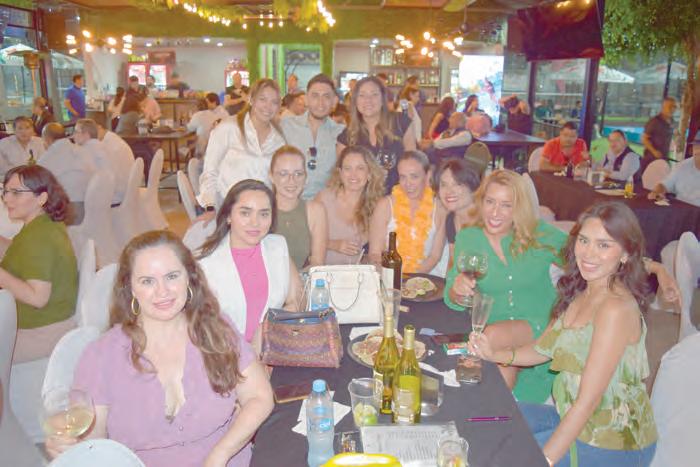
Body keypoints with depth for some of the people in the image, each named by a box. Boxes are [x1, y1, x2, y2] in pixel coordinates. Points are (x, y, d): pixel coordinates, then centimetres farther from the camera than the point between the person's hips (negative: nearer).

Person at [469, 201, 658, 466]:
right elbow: (543, 348, 9)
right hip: (573, 420, 8)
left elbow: (588, 401, -27)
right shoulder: (577, 293, 1)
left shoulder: (616, 308, -26)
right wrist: (495, 355, -8)